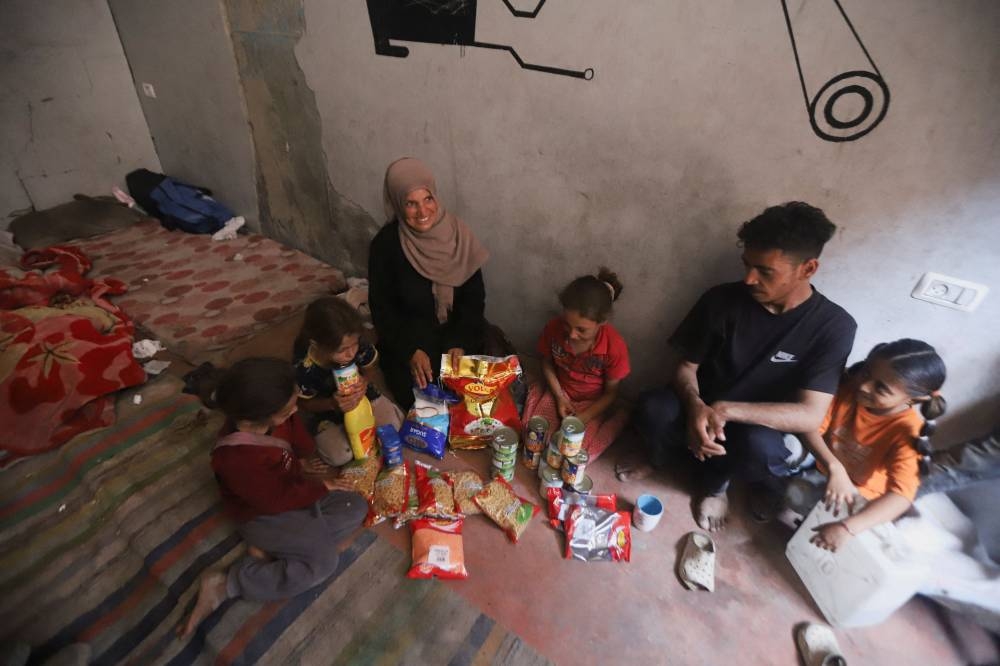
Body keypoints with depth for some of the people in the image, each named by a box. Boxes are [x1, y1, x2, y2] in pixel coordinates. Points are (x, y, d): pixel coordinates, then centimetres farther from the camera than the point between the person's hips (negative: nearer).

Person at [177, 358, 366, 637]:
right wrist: (321, 487, -14)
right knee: (324, 561, -20)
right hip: (264, 515, -8)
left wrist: (301, 461, -3)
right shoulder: (236, 459, -37)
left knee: (356, 508, -5)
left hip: (292, 489, 8)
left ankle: (270, 550, -3)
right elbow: (277, 500, -24)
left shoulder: (272, 417, -18)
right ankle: (224, 585, -8)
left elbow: (297, 434, 6)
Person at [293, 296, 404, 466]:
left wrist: (366, 381, -31)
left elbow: (372, 369, -7)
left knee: (393, 426, -13)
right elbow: (305, 404, -15)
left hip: (363, 397, 2)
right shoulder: (303, 368, -32)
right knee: (340, 457, -18)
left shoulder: (357, 345, -27)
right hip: (327, 413, -2)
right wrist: (332, 403, -34)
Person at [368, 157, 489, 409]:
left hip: (458, 332, 2)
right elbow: (382, 306, -6)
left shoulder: (456, 233, -8)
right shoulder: (385, 244, -13)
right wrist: (411, 351, -17)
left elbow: (474, 296, -4)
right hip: (407, 338, -1)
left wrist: (460, 342, -15)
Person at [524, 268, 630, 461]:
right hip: (559, 392, 2)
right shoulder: (553, 328, -21)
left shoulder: (615, 347, -28)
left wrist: (581, 419, -22)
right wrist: (559, 397, -11)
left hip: (593, 404, -2)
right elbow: (547, 363, -1)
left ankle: (618, 418, 7)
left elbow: (610, 392, -13)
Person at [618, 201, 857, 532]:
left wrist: (727, 410, -33)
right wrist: (696, 407, -30)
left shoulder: (833, 326, -17)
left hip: (763, 425, -1)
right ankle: (658, 457, 7)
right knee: (652, 409, -31)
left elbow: (811, 415, -22)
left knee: (758, 445, -37)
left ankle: (713, 481, 1)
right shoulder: (722, 299, -14)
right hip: (703, 410, 1)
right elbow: (686, 367, -8)